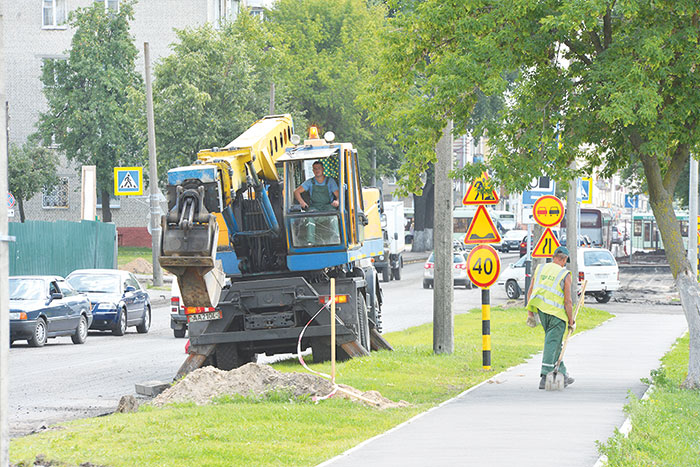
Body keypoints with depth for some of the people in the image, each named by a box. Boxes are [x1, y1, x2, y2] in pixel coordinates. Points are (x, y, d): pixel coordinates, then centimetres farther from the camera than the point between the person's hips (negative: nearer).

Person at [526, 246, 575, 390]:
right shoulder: (565, 275, -6)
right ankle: (545, 377, -9)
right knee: (552, 344, -3)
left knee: (555, 343, 17)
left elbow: (530, 292, 11)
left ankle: (562, 374, 22)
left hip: (541, 310, 5)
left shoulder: (540, 269, 9)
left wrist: (530, 313, 18)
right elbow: (568, 301, -8)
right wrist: (571, 322, -1)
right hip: (557, 313, -5)